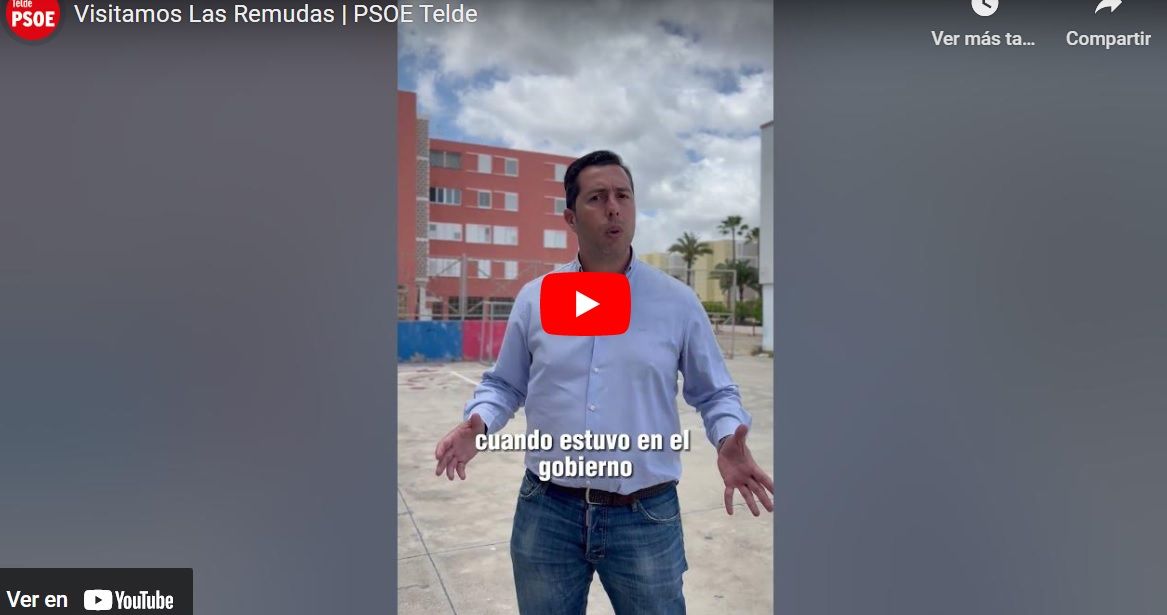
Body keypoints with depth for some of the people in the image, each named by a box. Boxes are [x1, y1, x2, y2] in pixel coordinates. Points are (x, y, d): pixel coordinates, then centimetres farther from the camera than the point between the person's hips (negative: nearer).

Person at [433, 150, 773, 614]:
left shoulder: (678, 302, -3)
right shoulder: (533, 298, 0)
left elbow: (715, 393, 6)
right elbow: (504, 385, 10)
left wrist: (728, 440, -14)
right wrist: (478, 423, -10)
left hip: (647, 518, -1)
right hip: (546, 513, 2)